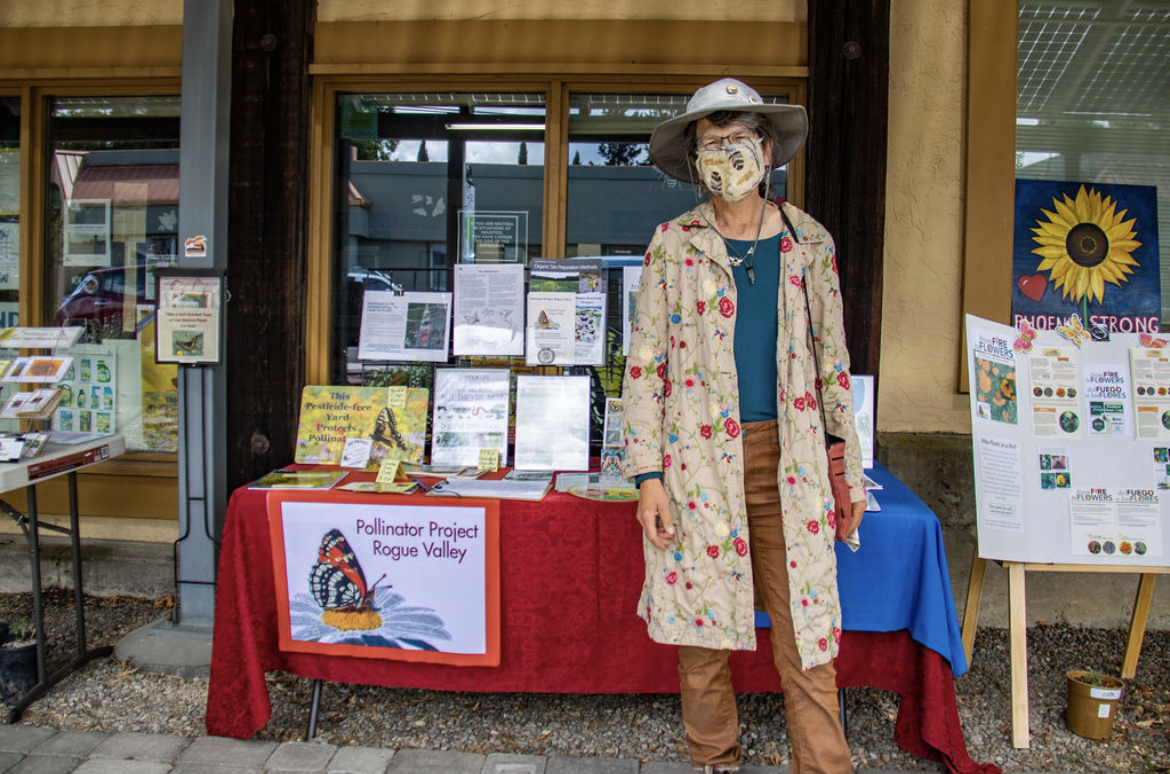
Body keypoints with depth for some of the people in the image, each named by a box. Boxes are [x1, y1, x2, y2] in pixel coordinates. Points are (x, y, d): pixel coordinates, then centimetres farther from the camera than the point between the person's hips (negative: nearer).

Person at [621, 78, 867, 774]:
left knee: (805, 635, 2)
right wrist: (648, 475, -7)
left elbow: (832, 358, 13)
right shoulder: (674, 243, 3)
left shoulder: (810, 242, 9)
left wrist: (849, 464, 10)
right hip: (700, 459, -1)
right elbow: (644, 364, 0)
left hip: (788, 456, 1)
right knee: (700, 633, 8)